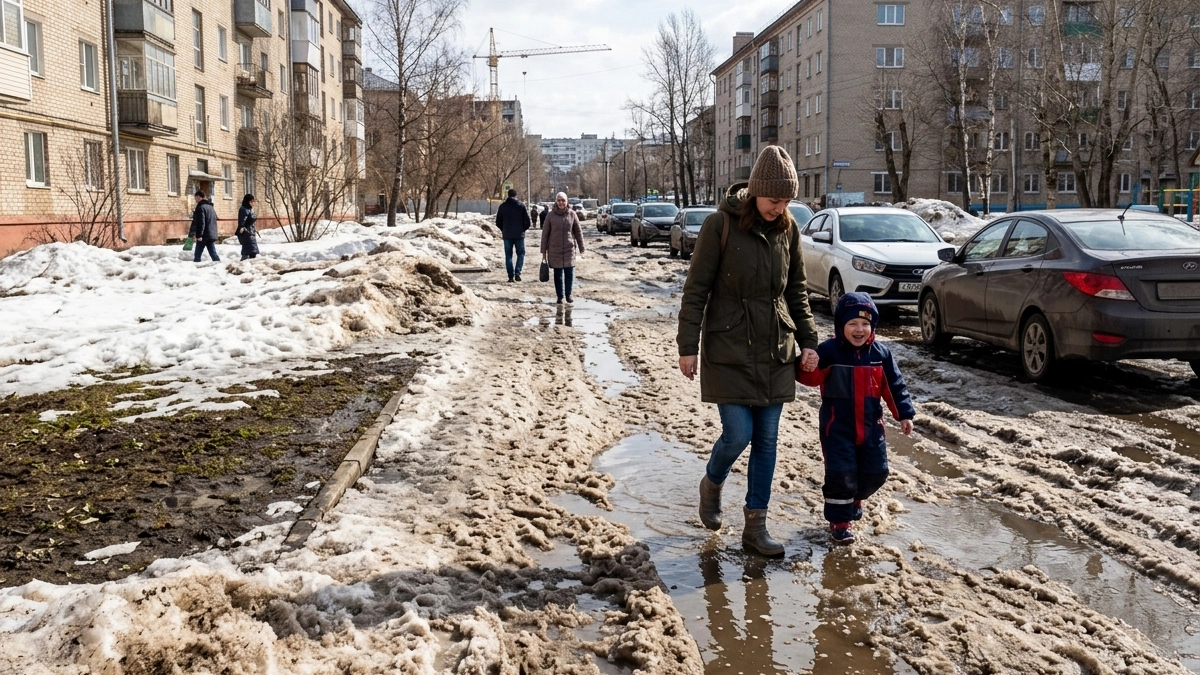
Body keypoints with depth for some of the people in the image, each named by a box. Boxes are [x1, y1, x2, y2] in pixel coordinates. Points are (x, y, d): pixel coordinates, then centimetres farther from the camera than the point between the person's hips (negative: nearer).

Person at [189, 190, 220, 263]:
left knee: (197, 254, 0)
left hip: (204, 236, -8)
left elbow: (201, 222, -19)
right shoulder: (211, 207, 17)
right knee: (213, 253, 6)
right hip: (212, 235, 8)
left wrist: (199, 235, -20)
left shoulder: (201, 207, -12)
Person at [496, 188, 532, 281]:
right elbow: (527, 222, -5)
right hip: (519, 235, -1)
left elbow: (498, 222, 5)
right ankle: (517, 272, -7)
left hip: (507, 235, 1)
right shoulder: (521, 206, -4)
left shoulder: (502, 206, 1)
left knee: (508, 255, 8)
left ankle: (511, 276, 2)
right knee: (521, 253, 10)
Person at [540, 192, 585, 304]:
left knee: (569, 273, -1)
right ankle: (560, 296, 14)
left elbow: (578, 232, 5)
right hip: (555, 250, 0)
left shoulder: (572, 214, 0)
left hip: (569, 249, 0)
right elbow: (545, 234, 1)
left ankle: (568, 294, 15)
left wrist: (581, 248, 4)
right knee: (558, 274, 5)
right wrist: (544, 251, -1)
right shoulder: (551, 215, -2)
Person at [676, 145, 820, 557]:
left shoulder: (788, 229, 4)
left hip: (776, 352, 5)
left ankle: (755, 526, 17)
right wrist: (688, 346, -9)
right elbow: (696, 290, -7)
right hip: (729, 350, -4)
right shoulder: (720, 225, -10)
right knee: (738, 435, -6)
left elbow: (797, 290, 13)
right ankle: (711, 485, 27)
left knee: (767, 440, 6)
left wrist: (808, 340, 8)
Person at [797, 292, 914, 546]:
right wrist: (808, 367, -44)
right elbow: (810, 377, -22)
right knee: (841, 473, -8)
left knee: (876, 472, 9)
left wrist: (905, 414, 2)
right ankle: (839, 520, 10)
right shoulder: (829, 351, -12)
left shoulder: (880, 354, 0)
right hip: (837, 427, -4)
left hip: (871, 426, 4)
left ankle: (854, 499, 40)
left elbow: (894, 385, 6)